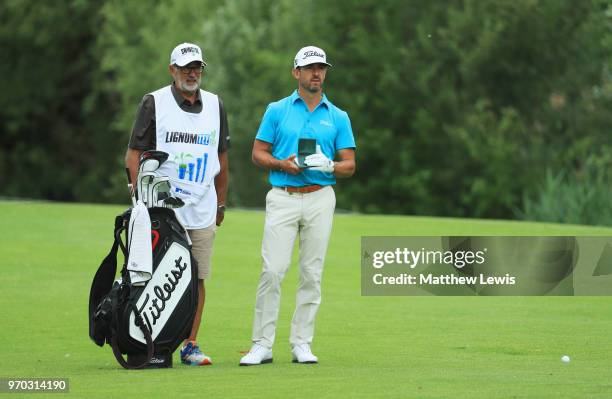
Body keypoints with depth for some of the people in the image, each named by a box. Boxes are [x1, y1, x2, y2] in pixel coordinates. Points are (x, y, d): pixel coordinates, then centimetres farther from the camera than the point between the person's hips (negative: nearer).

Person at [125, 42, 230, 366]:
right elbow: (133, 154, -1)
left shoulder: (215, 105, 13)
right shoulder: (154, 103, 0)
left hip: (202, 210, 4)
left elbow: (221, 158, 19)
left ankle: (190, 345, 6)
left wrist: (221, 204, 18)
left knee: (197, 278, 1)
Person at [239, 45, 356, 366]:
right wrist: (283, 164, -12)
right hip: (283, 197, -2)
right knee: (272, 270, -10)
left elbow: (349, 164, 8)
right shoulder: (277, 111, 7)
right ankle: (262, 344, -7)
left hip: (320, 198, 2)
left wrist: (329, 165, -13)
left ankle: (302, 344, 8)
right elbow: (258, 153, 7)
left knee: (312, 274, 1)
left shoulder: (338, 117, 10)